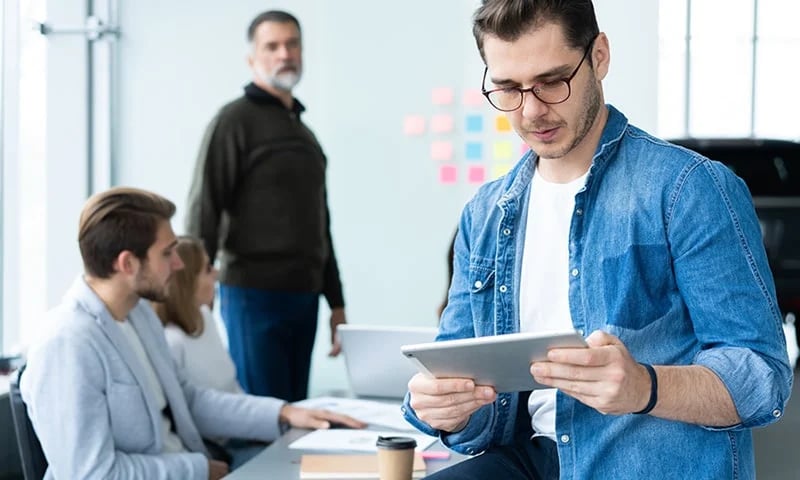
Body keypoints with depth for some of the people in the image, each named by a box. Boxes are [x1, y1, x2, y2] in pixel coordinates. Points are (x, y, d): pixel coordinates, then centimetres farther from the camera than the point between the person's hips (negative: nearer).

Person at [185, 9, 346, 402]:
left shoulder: (305, 134, 20)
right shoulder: (235, 121, -3)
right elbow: (203, 212, -9)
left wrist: (336, 302, 19)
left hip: (303, 298, 7)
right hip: (253, 295, -7)